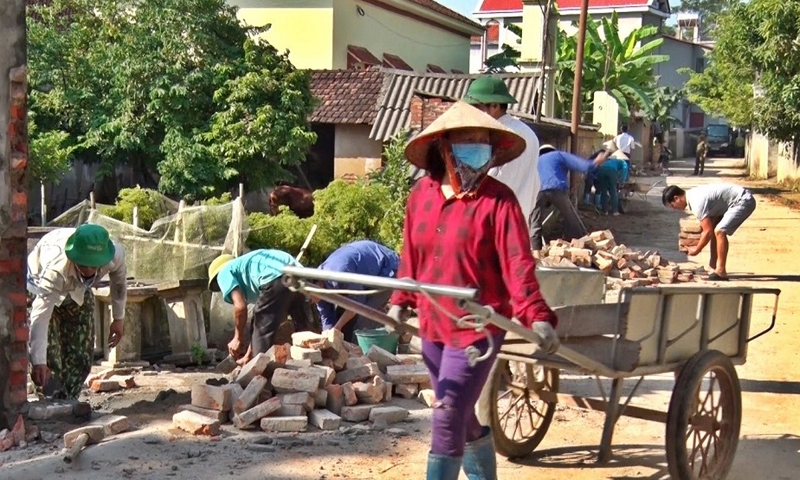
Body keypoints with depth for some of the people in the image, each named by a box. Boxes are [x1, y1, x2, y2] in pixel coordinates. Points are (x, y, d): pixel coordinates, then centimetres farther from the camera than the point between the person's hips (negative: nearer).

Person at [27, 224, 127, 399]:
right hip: (42, 287, -4)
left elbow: (118, 281, -9)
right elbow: (40, 315, -50)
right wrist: (39, 362, -56)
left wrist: (118, 319, 0)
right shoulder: (56, 269, -46)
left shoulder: (116, 255, -34)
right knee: (49, 355, -16)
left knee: (81, 357, 2)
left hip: (79, 292, 4)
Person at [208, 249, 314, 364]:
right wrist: (249, 354, 41)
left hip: (277, 279, -8)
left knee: (263, 333, 6)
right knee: (303, 330, 19)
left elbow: (240, 307, 2)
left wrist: (238, 338, 17)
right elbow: (258, 313, 38)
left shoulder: (224, 272, 19)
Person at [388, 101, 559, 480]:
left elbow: (518, 265, -19)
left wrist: (536, 316, -29)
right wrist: (401, 301, 12)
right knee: (461, 419, 19)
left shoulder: (498, 201, -13)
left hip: (476, 328, -6)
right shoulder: (422, 193, 2)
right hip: (432, 325, 6)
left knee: (447, 422, -7)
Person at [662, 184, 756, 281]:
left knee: (720, 232, -19)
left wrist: (696, 250, -7)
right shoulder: (693, 195, 7)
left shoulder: (697, 202, -23)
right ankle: (713, 266, 22)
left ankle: (720, 272, -14)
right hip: (738, 199, 11)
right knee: (715, 230, 15)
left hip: (744, 201, -11)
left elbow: (708, 232, -20)